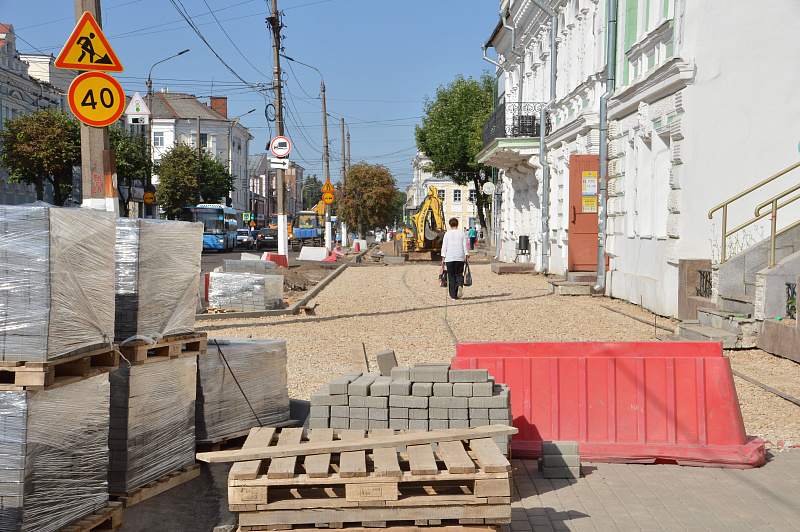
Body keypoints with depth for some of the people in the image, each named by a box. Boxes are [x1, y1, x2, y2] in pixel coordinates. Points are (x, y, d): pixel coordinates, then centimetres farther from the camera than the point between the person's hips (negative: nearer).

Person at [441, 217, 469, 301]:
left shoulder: (447, 234, 0)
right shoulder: (462, 233, 3)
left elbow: (444, 247, 0)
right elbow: (465, 245, 2)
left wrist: (443, 258, 4)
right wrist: (467, 257, 8)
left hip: (449, 258, -1)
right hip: (460, 257, 1)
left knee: (451, 276, 5)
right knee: (459, 274, 10)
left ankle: (453, 295, 3)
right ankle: (460, 285, -21)